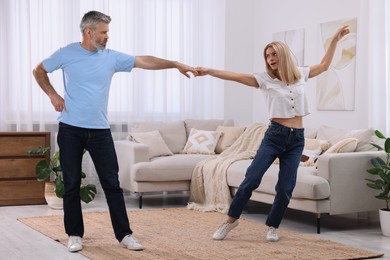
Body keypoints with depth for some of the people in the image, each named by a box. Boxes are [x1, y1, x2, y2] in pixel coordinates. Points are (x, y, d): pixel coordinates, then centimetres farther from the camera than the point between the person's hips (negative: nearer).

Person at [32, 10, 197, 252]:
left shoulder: (112, 57, 3)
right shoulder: (67, 53, -1)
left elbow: (145, 61, 2)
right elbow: (39, 71, 12)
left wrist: (175, 64, -4)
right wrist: (53, 95, -1)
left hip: (100, 130, 2)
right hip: (71, 129, -1)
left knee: (112, 184, 1)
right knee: (72, 184, 4)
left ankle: (124, 234, 8)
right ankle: (75, 235, 16)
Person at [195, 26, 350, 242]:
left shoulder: (300, 74, 9)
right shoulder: (265, 79, 0)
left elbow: (324, 65, 23)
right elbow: (235, 76, -10)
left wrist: (335, 39, 22)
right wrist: (208, 71, -20)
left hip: (297, 139, 2)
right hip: (274, 135, -2)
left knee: (285, 187, 0)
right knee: (251, 179, -8)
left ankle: (272, 226, 19)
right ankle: (231, 219, 7)